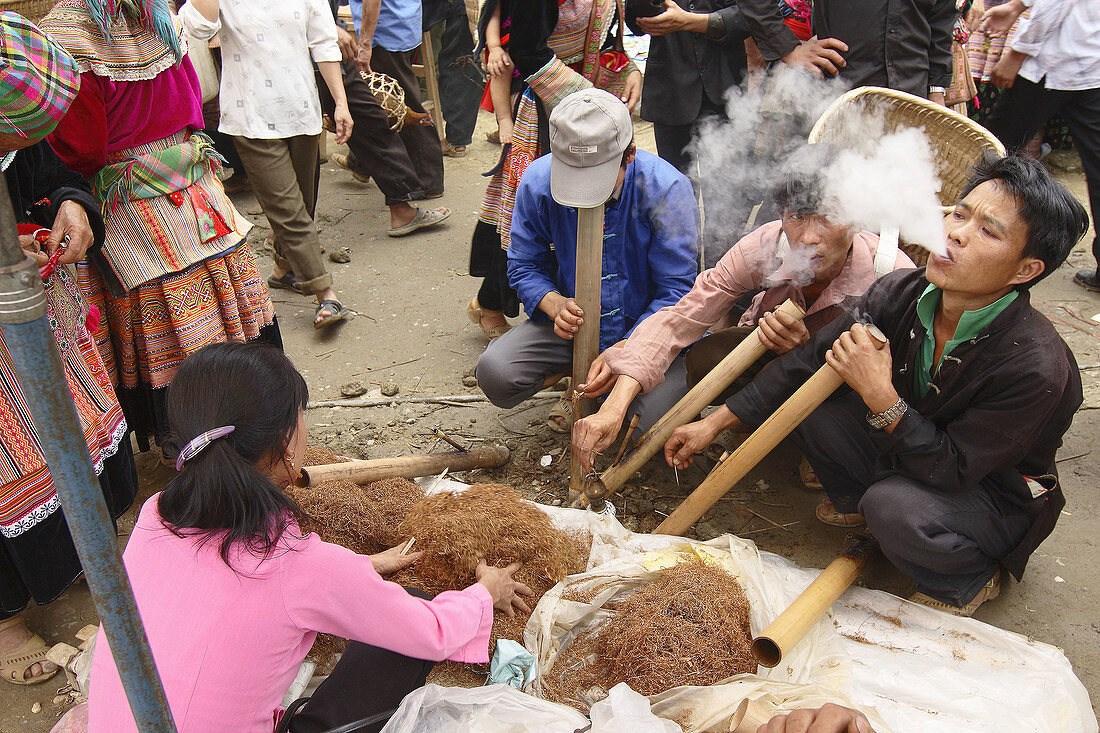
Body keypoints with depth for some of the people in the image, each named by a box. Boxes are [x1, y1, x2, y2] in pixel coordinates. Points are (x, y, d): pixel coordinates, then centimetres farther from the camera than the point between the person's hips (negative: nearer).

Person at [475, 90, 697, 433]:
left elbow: (676, 290, -18)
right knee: (494, 373, -20)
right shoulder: (537, 182, -12)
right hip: (572, 324, 3)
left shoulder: (666, 188, -21)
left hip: (646, 327, -2)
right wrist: (556, 305, -23)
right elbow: (524, 266, 0)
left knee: (658, 416, -28)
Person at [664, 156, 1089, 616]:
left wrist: (880, 396, -40)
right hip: (910, 452, 5)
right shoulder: (903, 293, -17)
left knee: (895, 507, -36)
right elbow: (810, 360, -9)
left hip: (998, 500, -5)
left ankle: (969, 579, -1)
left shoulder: (1037, 366, -32)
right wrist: (715, 423, -8)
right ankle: (860, 504, 13)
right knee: (801, 399, -10)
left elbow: (952, 470, -28)